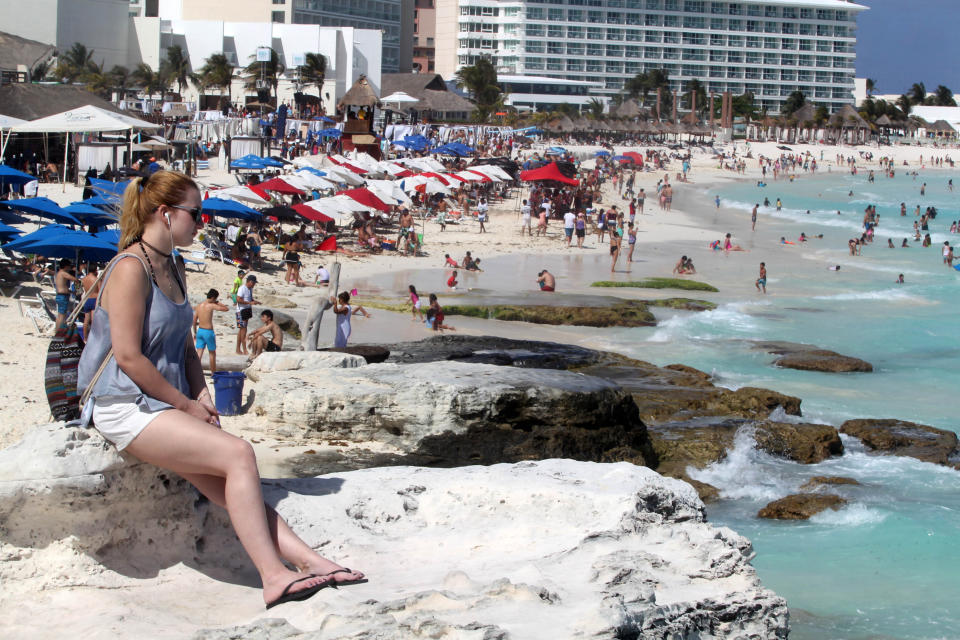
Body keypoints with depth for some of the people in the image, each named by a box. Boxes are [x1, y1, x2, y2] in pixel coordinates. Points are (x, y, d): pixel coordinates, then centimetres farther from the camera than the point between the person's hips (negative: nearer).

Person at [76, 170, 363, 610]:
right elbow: (128, 356, -18)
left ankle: (310, 561, -17)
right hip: (127, 408, -9)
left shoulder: (172, 270, 17)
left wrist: (201, 396, 8)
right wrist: (186, 404, -12)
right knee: (238, 454, -23)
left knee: (232, 489, -8)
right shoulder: (131, 269, -13)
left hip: (165, 405, 9)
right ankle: (273, 576, -23)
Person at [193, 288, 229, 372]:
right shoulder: (211, 306, -14)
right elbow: (227, 309, -12)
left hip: (200, 331, 5)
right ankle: (214, 373, 20)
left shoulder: (199, 306, 5)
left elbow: (194, 321, 10)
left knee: (199, 353, 4)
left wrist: (195, 332, 20)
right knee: (212, 353, 11)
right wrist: (218, 303, 1)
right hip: (208, 332, -5)